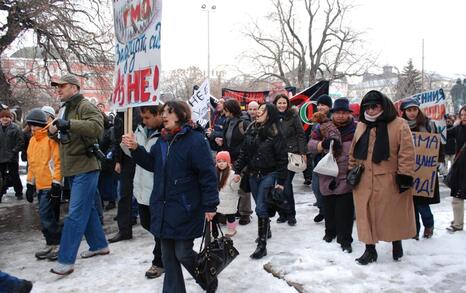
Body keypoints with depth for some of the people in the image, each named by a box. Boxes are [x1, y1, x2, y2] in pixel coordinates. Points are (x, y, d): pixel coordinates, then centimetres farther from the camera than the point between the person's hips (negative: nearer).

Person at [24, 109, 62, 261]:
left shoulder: (51, 138, -11)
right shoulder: (32, 140, 14)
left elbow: (57, 162, -15)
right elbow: (31, 163, 20)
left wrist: (56, 183, -18)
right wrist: (30, 184, 18)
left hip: (51, 185, -8)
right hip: (40, 185, 8)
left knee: (46, 216, -10)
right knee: (48, 216, 13)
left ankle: (58, 244, 1)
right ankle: (52, 244, 21)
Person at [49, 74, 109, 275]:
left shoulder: (85, 106, -12)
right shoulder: (64, 109, 17)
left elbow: (97, 127, -30)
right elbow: (63, 136, 28)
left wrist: (68, 124, -35)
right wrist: (54, 130, 5)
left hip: (85, 168, -10)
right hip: (72, 169, 10)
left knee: (76, 214, -7)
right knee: (87, 208, 17)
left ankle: (66, 260, -3)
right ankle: (99, 245, 31)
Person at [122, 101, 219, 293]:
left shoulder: (196, 140, -14)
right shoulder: (163, 140, 10)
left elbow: (208, 175, -16)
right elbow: (152, 163, 19)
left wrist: (210, 206, -17)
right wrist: (135, 149, 2)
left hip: (185, 210, -7)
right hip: (163, 208, 7)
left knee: (183, 254, 1)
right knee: (168, 256, 13)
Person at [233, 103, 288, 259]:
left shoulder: (275, 133, -12)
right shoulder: (251, 130, 5)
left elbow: (282, 158, -11)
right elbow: (244, 152, 10)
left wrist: (280, 181, -12)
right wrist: (238, 170, 4)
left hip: (269, 174, -6)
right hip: (253, 174, 6)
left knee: (261, 208, -10)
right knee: (260, 206, 17)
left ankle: (262, 245, -3)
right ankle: (266, 231, 40)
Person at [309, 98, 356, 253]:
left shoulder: (356, 128, -3)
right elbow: (311, 145, -5)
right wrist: (323, 144, -26)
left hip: (347, 178, -3)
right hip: (327, 178, 3)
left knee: (345, 212, -2)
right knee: (329, 208, 17)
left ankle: (345, 239, 14)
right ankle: (330, 231, 39)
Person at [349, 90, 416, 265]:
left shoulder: (399, 125, -6)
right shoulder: (361, 126, 11)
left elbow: (406, 152, -10)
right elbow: (354, 152, 17)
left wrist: (405, 175, -15)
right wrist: (352, 171, 13)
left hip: (389, 180, -4)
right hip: (365, 181, 4)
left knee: (393, 215, 9)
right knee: (367, 215, 7)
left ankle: (397, 244, 33)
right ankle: (370, 249, 20)